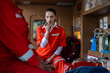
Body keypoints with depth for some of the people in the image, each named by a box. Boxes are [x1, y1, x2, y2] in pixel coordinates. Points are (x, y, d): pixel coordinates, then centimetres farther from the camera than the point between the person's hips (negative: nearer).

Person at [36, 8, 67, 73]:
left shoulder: (60, 30, -2)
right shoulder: (40, 29, 0)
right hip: (41, 54, 1)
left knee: (61, 61, -32)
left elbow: (60, 46, -3)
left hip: (54, 55, 0)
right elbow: (42, 45, -9)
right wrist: (47, 31, -14)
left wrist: (51, 58, -12)